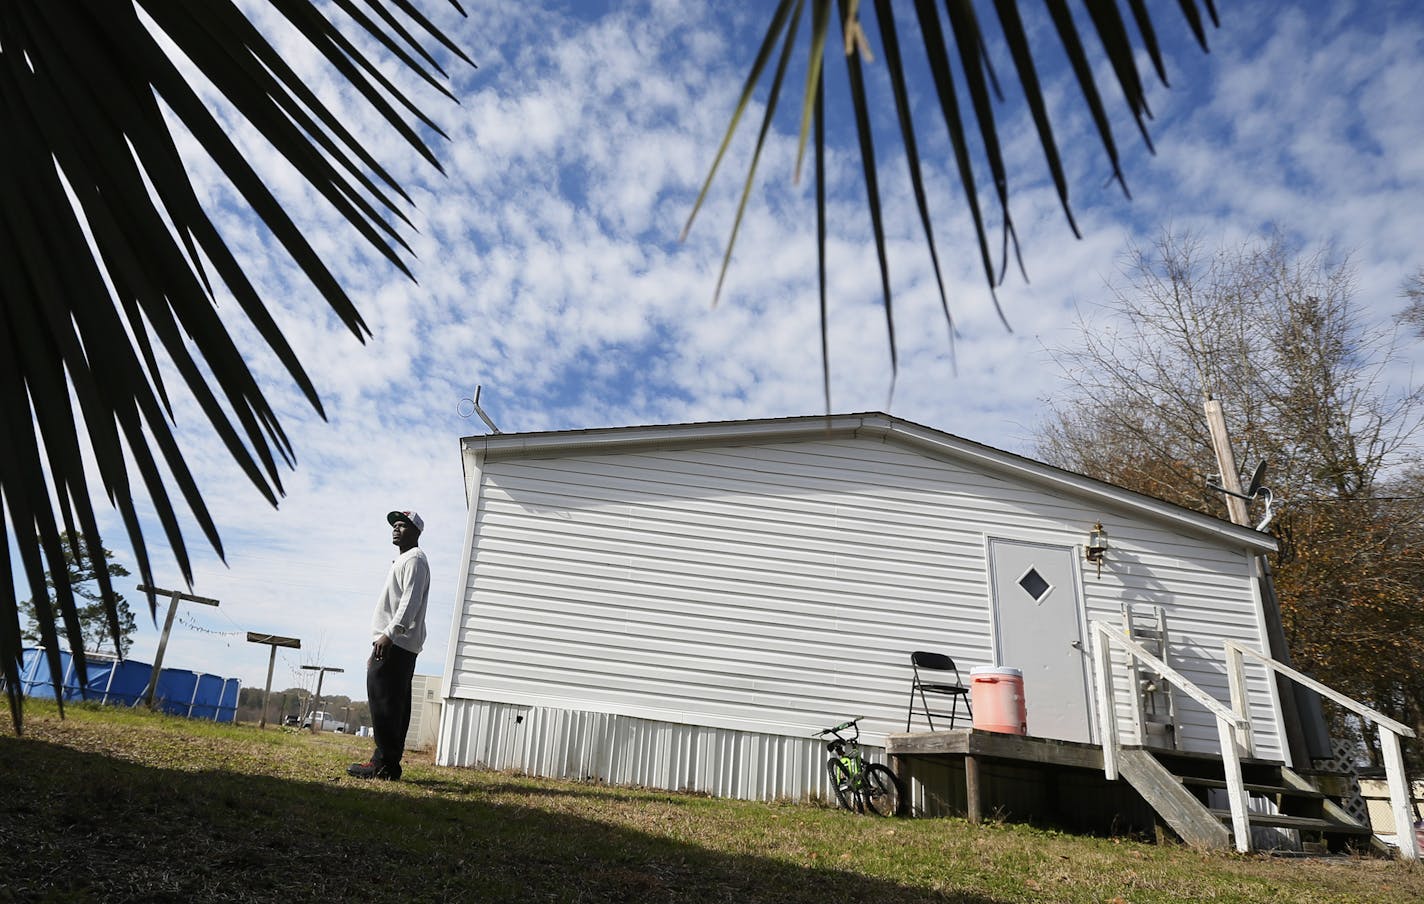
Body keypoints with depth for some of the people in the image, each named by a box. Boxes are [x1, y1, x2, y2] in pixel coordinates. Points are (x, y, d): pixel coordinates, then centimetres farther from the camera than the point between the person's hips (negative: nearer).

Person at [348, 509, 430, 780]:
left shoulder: (415, 560, -4)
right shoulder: (402, 561, 27)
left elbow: (410, 601, -18)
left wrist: (390, 633, -27)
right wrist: (378, 648, 26)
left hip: (396, 643, -10)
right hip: (396, 646, 10)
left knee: (383, 702, -13)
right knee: (394, 705, 8)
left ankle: (384, 763, -13)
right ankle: (387, 763, 10)